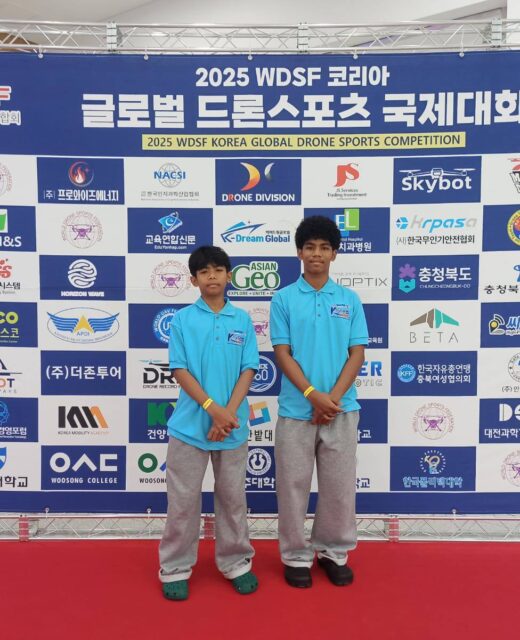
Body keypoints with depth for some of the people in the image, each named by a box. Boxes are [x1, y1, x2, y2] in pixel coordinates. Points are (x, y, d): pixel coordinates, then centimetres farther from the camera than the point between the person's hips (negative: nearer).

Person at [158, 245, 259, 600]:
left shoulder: (242, 320, 3)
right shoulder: (182, 319, -2)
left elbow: (248, 370, -1)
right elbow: (180, 370, -7)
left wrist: (229, 413, -12)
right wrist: (213, 408, -16)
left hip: (233, 425, 2)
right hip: (190, 424, -1)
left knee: (233, 497, 14)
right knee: (183, 499, 8)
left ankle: (236, 562, 31)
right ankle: (175, 567, 25)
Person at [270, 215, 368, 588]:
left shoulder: (350, 300, 5)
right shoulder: (284, 299, 0)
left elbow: (357, 354, 1)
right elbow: (282, 354, -5)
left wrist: (334, 397, -11)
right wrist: (314, 395, -15)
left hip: (342, 409, 2)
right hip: (296, 410, -1)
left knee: (339, 485, 11)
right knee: (294, 486, 8)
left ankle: (334, 552, 31)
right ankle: (296, 556, 25)